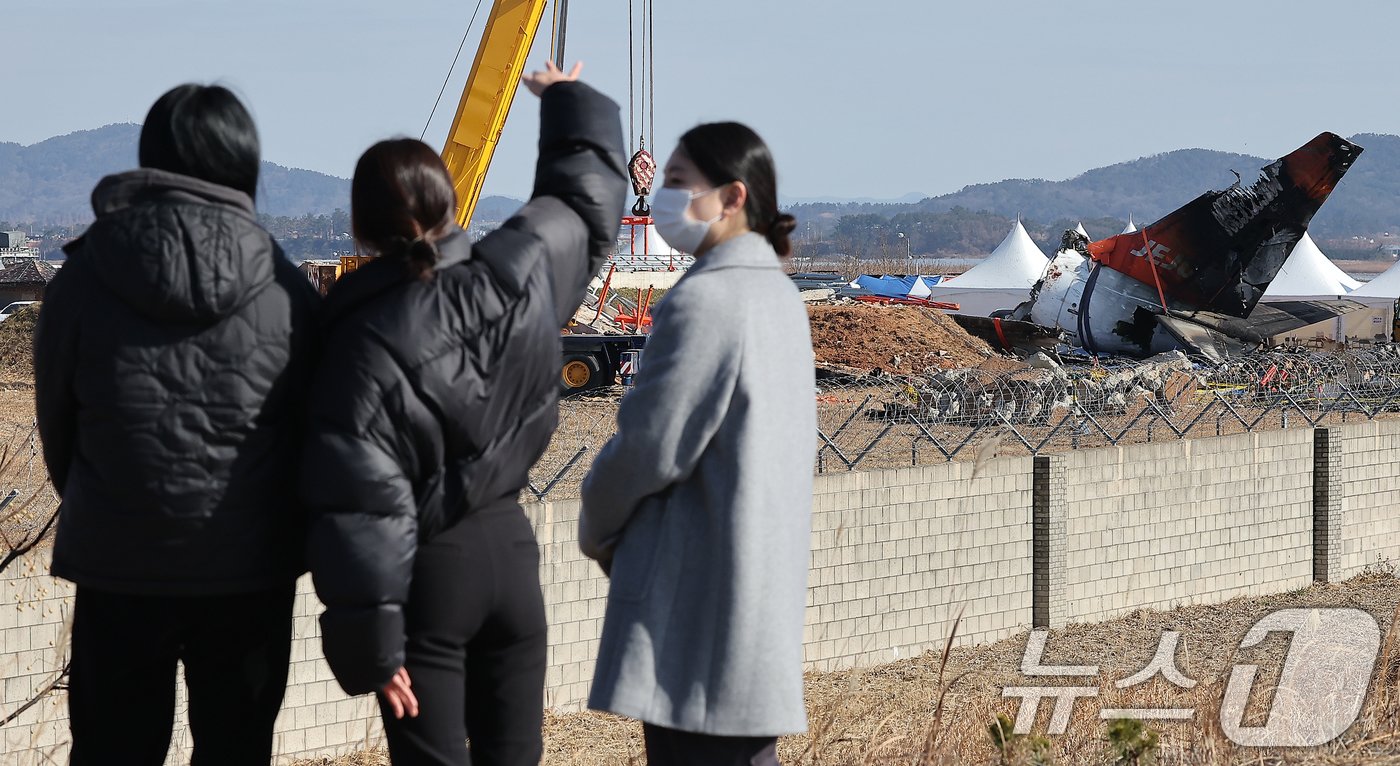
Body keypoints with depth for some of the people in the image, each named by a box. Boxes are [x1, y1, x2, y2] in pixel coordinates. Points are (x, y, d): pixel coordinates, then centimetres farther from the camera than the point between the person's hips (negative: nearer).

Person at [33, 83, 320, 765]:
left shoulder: (84, 277, -6)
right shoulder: (285, 290, -8)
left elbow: (56, 427, 4)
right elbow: (314, 429, 1)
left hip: (117, 565, 0)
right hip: (253, 571, 0)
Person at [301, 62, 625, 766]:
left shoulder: (366, 342, -18)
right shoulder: (519, 271, -6)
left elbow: (363, 508, -19)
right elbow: (589, 193, 16)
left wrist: (372, 645, -15)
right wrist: (569, 101, 35)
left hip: (428, 573, -5)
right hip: (512, 548, 5)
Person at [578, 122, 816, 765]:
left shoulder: (700, 301, -18)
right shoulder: (780, 295, 12)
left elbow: (650, 445, -17)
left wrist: (597, 527, 2)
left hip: (697, 587, -10)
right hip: (769, 580, 10)